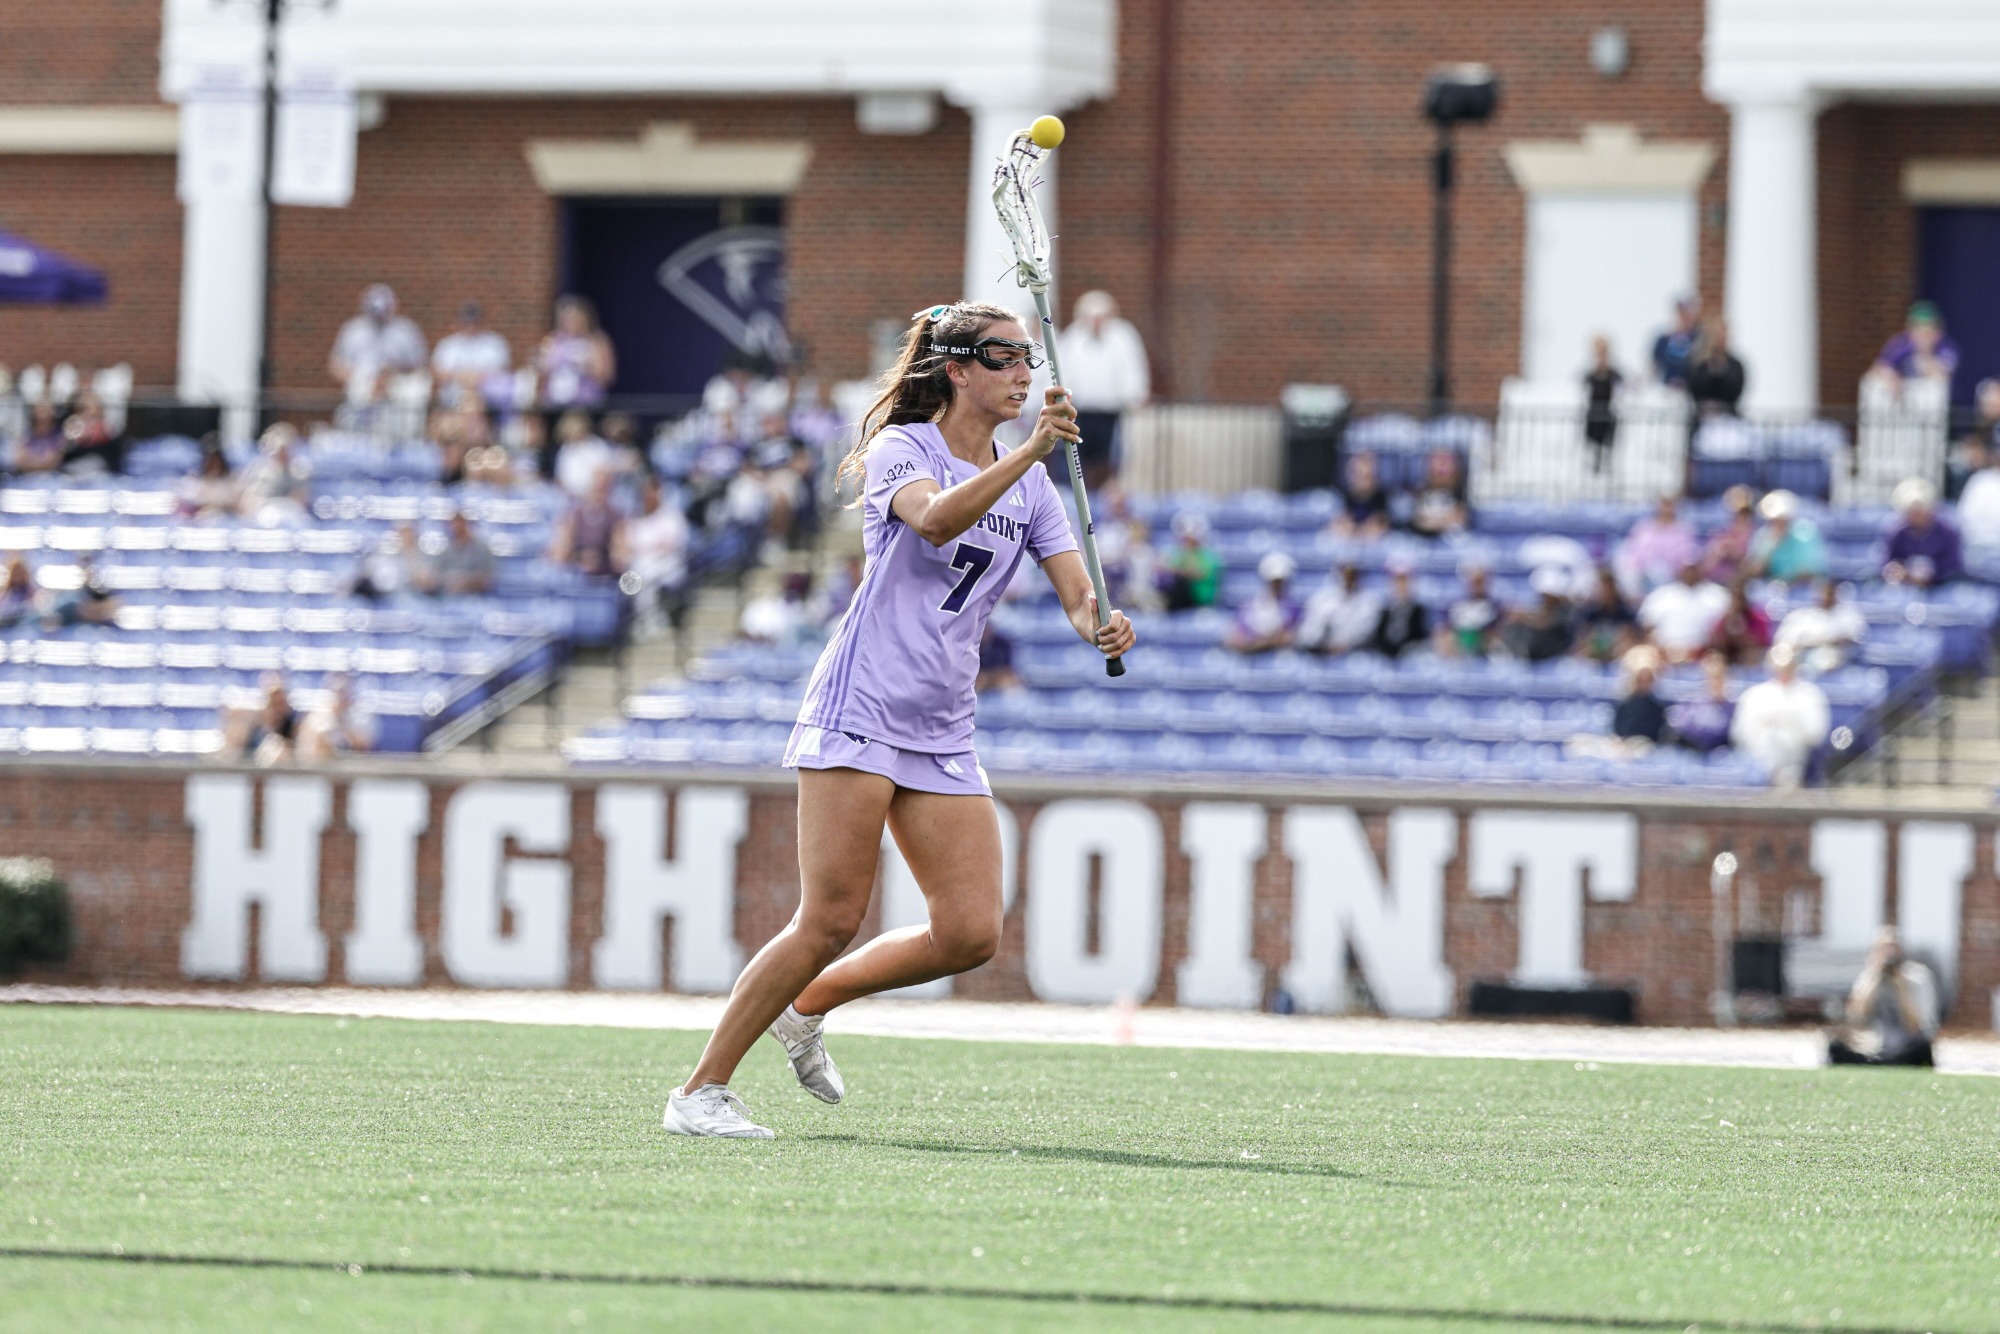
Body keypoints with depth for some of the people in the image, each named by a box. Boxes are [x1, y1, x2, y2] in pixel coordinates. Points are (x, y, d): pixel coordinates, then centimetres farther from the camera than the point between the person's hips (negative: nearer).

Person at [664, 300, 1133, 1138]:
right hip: (859, 714, -6)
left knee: (970, 934, -4)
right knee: (831, 920, -13)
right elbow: (934, 518, -26)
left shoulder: (1031, 488, 14)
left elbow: (1078, 595, 5)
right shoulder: (900, 449, -3)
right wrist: (1029, 453, -37)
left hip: (944, 738, 6)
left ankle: (808, 1004, 19)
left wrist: (1103, 627, -18)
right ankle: (700, 1092, -4)